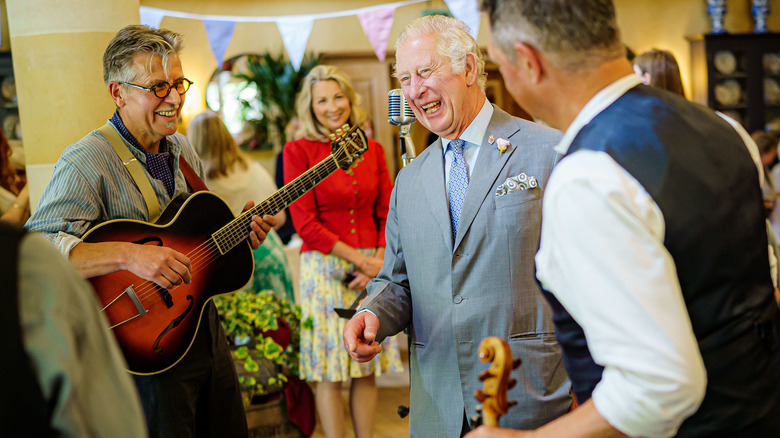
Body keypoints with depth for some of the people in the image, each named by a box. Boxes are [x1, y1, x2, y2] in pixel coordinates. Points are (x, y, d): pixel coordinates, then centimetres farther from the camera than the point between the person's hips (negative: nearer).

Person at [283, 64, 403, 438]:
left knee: (367, 368, 8)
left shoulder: (372, 150, 9)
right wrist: (358, 258, -11)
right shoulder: (298, 151, -4)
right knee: (329, 371, 1)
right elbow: (305, 223, -8)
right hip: (325, 266, -4)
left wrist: (378, 262, -7)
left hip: (373, 268, 4)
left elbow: (387, 215, 9)